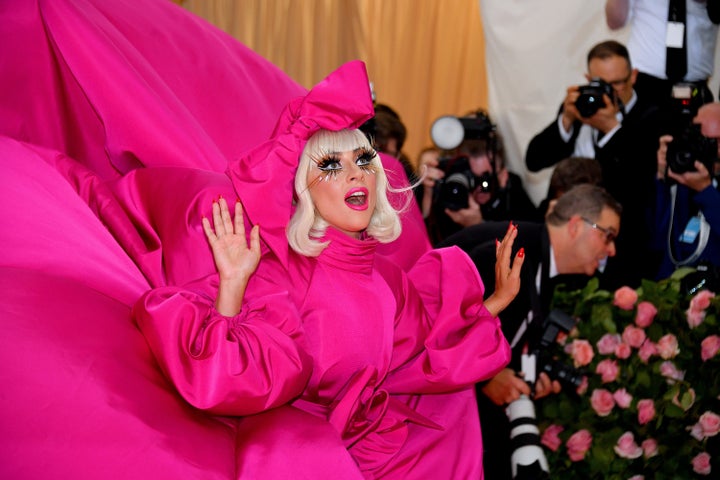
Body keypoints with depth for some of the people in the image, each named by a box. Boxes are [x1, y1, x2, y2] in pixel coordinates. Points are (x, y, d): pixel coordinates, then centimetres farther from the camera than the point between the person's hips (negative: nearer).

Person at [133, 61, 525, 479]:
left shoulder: (385, 276, 2)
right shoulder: (280, 272, -18)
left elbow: (429, 354, 10)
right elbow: (229, 381, -29)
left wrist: (496, 302, 11)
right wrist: (232, 285, -37)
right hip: (298, 445, -7)